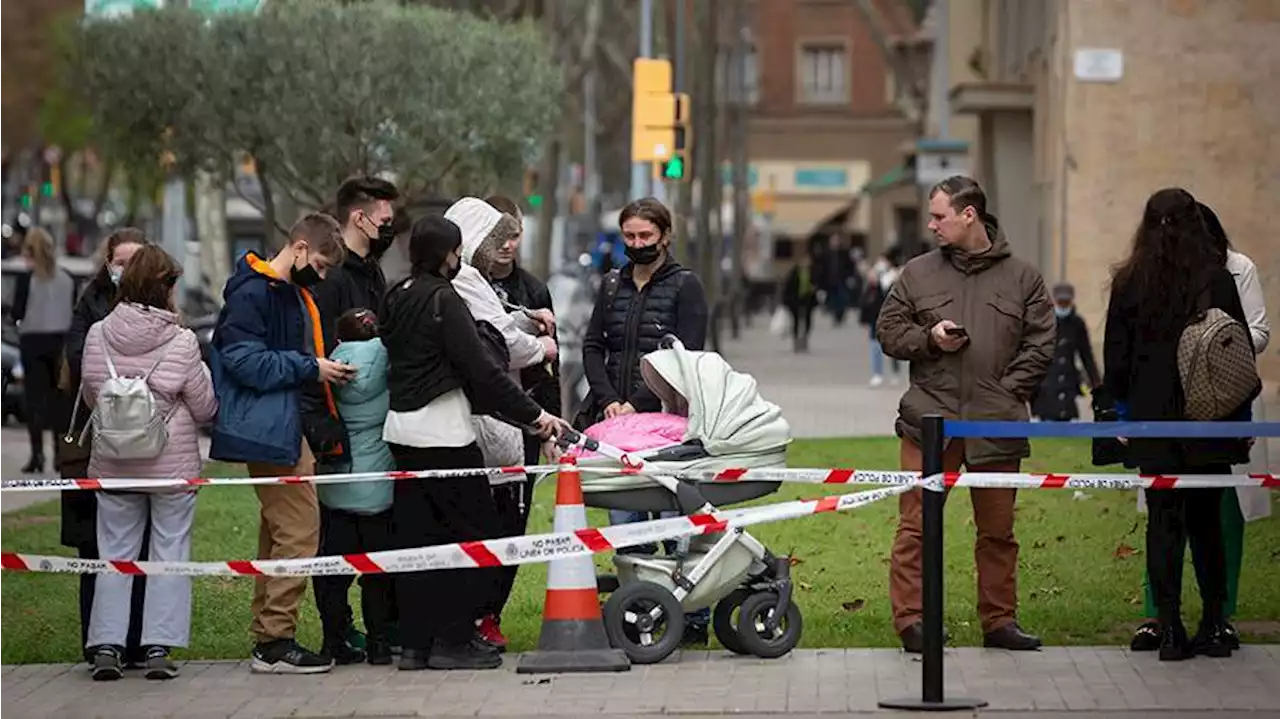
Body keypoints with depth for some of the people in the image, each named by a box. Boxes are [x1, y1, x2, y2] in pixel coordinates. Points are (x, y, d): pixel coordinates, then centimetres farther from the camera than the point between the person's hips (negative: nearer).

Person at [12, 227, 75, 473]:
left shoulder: (27, 278, -10)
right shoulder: (68, 279, 1)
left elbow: (17, 313, -9)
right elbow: (75, 313, 2)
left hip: (33, 342, -3)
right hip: (61, 341, 3)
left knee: (35, 398, -1)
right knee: (58, 397, 12)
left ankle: (37, 452, -9)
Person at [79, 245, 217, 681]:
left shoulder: (98, 335, -5)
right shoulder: (181, 342, -14)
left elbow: (90, 396, 8)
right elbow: (205, 408, -6)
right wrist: (187, 384, 13)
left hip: (113, 463, 3)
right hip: (172, 464, -3)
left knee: (115, 553, 10)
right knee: (169, 554, 6)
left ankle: (106, 646, 5)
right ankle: (159, 648, 2)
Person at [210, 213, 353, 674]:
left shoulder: (296, 293, 18)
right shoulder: (251, 293, -13)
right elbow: (245, 361, -20)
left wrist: (327, 363, 8)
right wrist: (310, 368, -16)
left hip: (287, 427, 11)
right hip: (268, 430, -11)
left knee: (278, 532, 12)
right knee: (298, 530, -12)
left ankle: (268, 638, 16)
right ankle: (275, 641, -10)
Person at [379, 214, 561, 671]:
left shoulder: (397, 298, 11)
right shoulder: (443, 300, -14)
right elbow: (481, 369, -17)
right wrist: (533, 415, -11)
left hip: (401, 428, 8)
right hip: (442, 431, -8)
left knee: (417, 532, 10)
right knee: (472, 530, 0)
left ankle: (416, 642, 10)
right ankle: (453, 639, -2)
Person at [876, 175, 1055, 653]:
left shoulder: (1022, 278, 6)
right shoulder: (918, 274, 9)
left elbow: (1040, 345, 5)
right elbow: (889, 331, 11)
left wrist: (1008, 393, -5)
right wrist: (929, 338, -8)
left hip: (996, 425, 0)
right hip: (930, 417, 0)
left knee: (998, 529, 9)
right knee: (916, 523, -6)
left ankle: (999, 620, 19)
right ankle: (910, 620, -2)